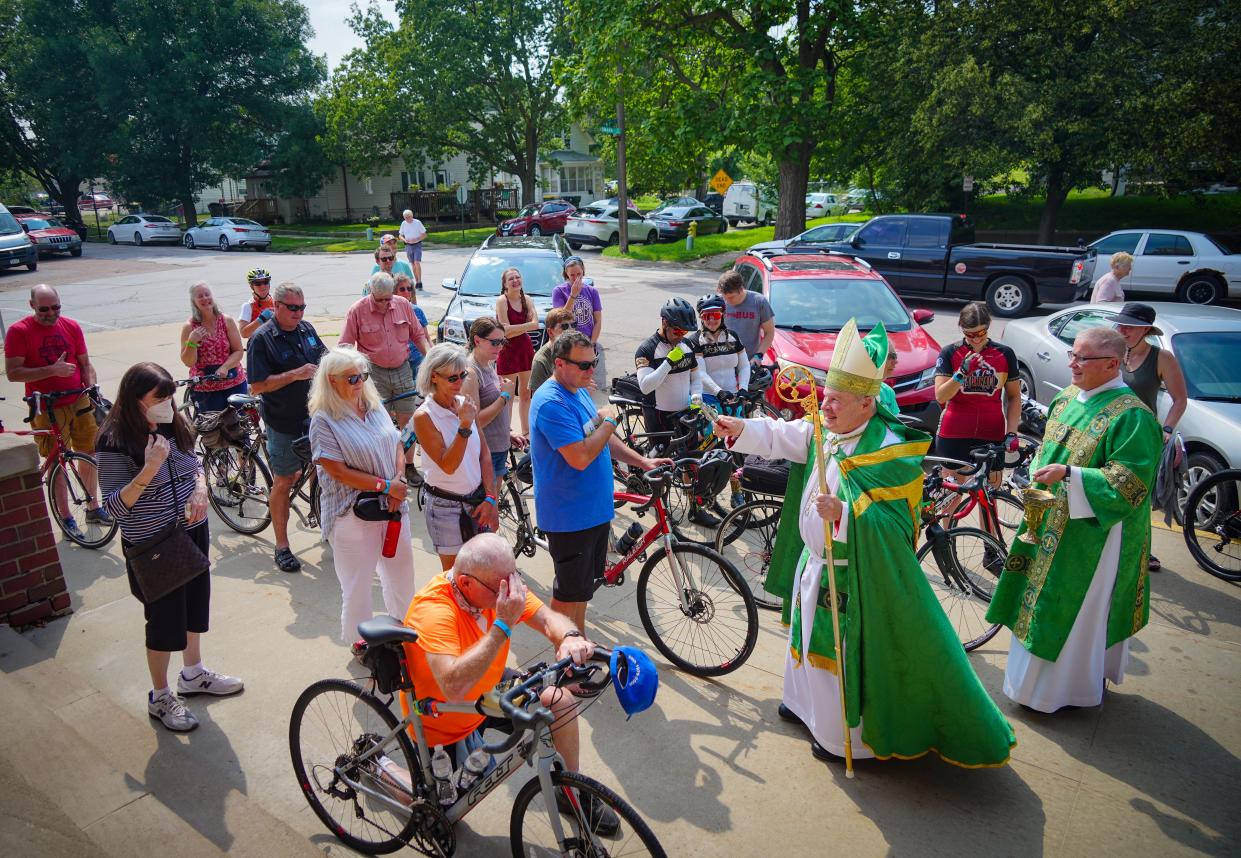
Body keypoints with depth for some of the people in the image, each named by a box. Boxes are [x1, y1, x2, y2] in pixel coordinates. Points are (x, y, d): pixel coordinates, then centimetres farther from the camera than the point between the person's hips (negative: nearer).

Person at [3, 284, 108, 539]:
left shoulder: (71, 326, 4)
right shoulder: (18, 331, -8)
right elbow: (13, 373, -12)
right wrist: (52, 370, -22)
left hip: (79, 403, 4)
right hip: (47, 409, -4)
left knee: (90, 455, 10)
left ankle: (93, 507, 26)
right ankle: (67, 517, 15)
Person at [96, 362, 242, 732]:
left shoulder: (174, 426, -2)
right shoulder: (116, 443, -20)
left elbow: (196, 465, 13)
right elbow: (114, 506, -20)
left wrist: (200, 488, -8)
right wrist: (149, 469, -34)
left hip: (193, 533, 7)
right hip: (152, 546, -6)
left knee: (195, 604, 21)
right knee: (164, 619, 8)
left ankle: (193, 674, 45)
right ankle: (160, 697, 30)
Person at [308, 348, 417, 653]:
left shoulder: (375, 407, 6)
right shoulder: (324, 420, -13)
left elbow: (397, 446, 9)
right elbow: (337, 471, -18)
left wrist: (399, 481, -9)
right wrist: (385, 485, -18)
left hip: (392, 506, 6)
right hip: (352, 513, -6)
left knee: (401, 570, 19)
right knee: (358, 582, 8)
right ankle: (361, 640, 29)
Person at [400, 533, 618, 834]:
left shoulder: (498, 583, -17)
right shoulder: (434, 610, -37)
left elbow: (549, 619, -20)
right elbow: (454, 687, -46)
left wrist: (571, 637, -43)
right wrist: (503, 624, -47)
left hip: (486, 690, 6)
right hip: (445, 717, -6)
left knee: (561, 700, -6)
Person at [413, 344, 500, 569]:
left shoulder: (466, 404, 0)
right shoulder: (424, 416, -15)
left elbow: (484, 453, 3)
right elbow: (448, 466, -21)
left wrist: (490, 499, -2)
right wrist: (465, 426, -30)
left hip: (477, 500, 5)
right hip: (446, 507, -5)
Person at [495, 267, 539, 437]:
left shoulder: (526, 299, 7)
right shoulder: (501, 300, -9)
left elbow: (536, 324, -8)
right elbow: (506, 331, -16)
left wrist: (515, 328, -15)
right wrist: (526, 326, -11)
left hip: (526, 348, 6)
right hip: (508, 351, -6)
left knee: (525, 393, 14)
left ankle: (526, 432, 26)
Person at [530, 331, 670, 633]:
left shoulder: (579, 391, 9)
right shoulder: (552, 402, -23)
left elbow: (604, 439, 19)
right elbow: (580, 458, -31)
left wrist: (642, 461, 10)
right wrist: (608, 421, -17)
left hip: (594, 507, 10)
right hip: (569, 515, -10)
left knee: (582, 584, 22)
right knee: (569, 592, 5)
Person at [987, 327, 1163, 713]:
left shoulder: (1131, 416, -18)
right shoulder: (1067, 397, 5)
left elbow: (1130, 481, -21)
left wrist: (1069, 474, -29)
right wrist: (1038, 476, 4)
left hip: (1091, 533, -8)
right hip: (1051, 521, 8)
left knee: (1078, 607, 5)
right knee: (1042, 597, 18)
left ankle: (1070, 686, 23)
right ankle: (1039, 672, 37)